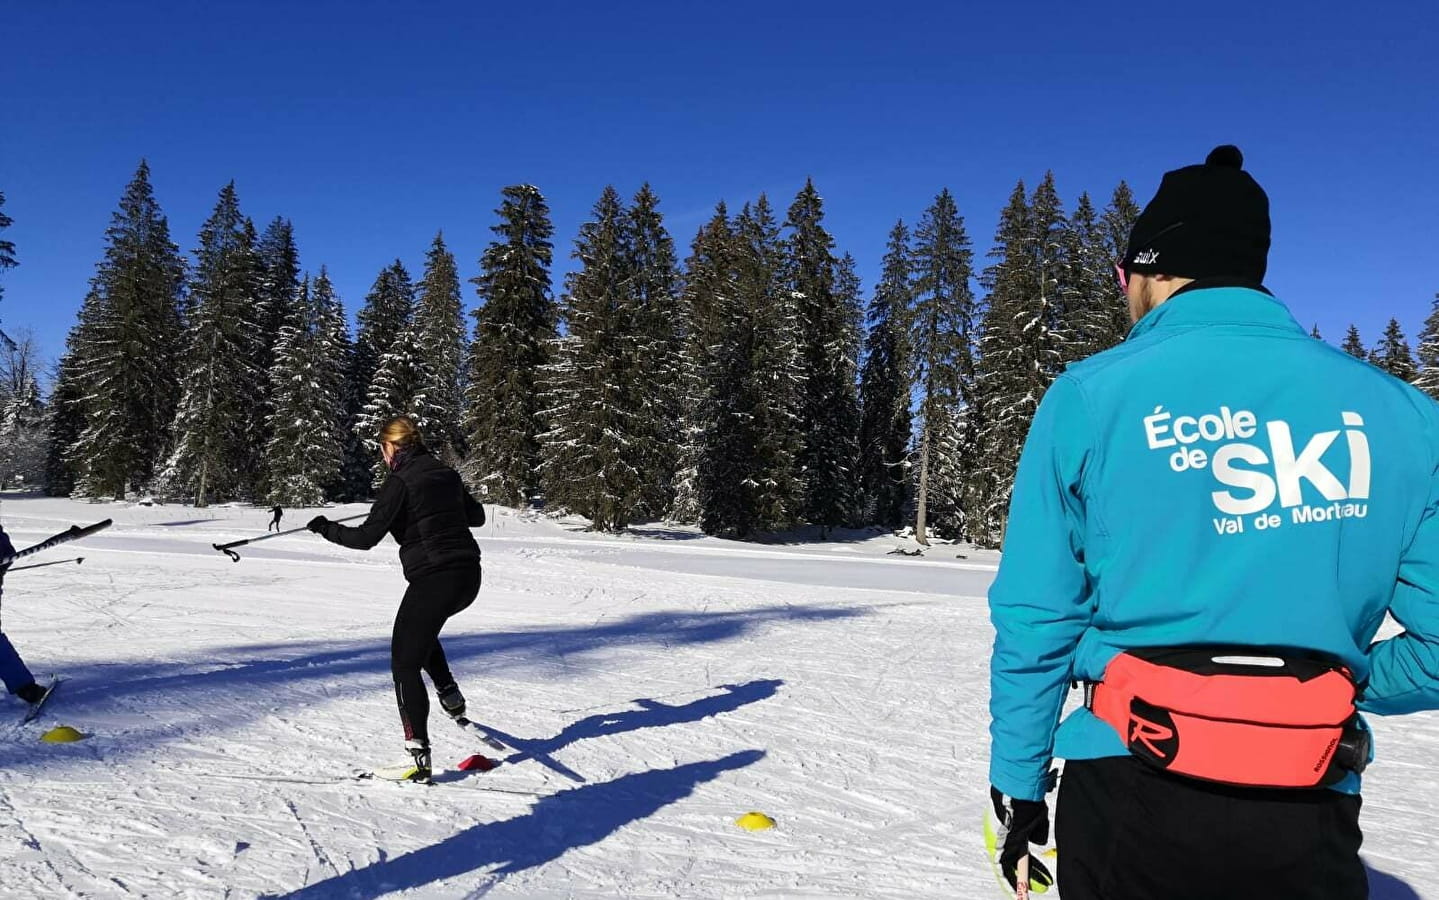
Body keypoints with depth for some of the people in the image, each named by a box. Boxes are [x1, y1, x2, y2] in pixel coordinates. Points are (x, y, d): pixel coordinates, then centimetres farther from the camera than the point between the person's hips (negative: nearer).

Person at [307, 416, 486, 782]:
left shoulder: (400, 482, -9)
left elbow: (365, 537, -11)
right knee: (421, 628, 35)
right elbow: (477, 517, 25)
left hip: (433, 580, -8)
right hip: (469, 577, 8)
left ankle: (419, 756, -1)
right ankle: (450, 695, 25)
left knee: (405, 664, 3)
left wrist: (326, 528, 6)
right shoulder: (447, 474, 12)